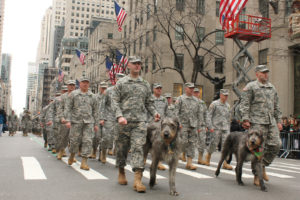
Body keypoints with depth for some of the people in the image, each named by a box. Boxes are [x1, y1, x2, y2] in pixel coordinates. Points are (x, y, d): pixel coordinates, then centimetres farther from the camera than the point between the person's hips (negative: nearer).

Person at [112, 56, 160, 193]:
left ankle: (138, 180, -14)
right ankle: (121, 172, 30)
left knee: (138, 148, -10)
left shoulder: (145, 84, 15)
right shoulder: (121, 83, 7)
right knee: (122, 148, 8)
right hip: (124, 121, 0)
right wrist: (119, 116, -14)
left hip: (140, 121, 1)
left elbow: (149, 102, 18)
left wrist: (154, 113, -1)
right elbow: (115, 101, 1)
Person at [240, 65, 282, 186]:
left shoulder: (272, 88, 21)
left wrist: (279, 121, 16)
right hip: (257, 122, -6)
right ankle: (257, 175, 4)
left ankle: (263, 166, 17)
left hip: (271, 122, 6)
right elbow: (244, 104, -5)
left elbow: (276, 106, 23)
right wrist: (245, 119, -14)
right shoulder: (251, 87, 2)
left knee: (275, 145, -4)